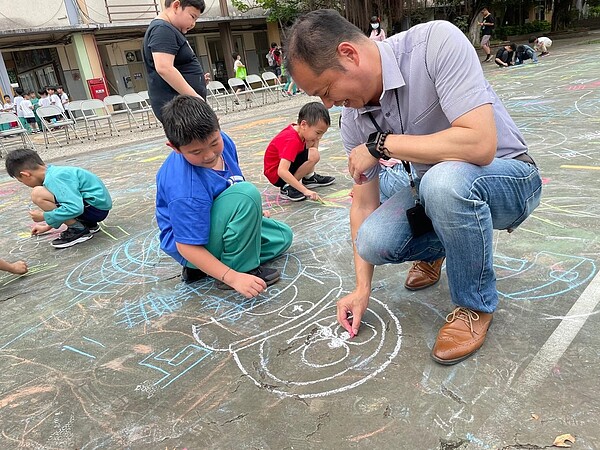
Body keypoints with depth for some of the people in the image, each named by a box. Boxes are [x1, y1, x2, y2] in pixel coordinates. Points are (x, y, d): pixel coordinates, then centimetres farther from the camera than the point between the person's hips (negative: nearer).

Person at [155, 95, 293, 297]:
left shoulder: (221, 141, -10)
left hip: (214, 223, 9)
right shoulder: (186, 191, -34)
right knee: (247, 194, -31)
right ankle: (241, 268, -15)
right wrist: (234, 277, -30)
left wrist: (252, 214, 19)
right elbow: (188, 246, -28)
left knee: (282, 236, 13)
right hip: (195, 245, -9)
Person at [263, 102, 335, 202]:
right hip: (275, 175, -9)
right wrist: (305, 191, -42)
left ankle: (309, 177, 11)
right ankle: (287, 187, -15)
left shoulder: (297, 128, -4)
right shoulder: (292, 141, -31)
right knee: (314, 156, -26)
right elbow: (282, 171, -41)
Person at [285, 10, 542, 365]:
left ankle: (475, 305, -10)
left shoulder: (436, 41, -25)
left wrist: (381, 143, -28)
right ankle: (436, 249, 17)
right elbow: (364, 205, -3)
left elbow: (479, 143, -35)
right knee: (374, 240, -21)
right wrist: (362, 288, -4)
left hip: (507, 176, -4)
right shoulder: (354, 119, -8)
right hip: (436, 188, 5)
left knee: (444, 179, -38)